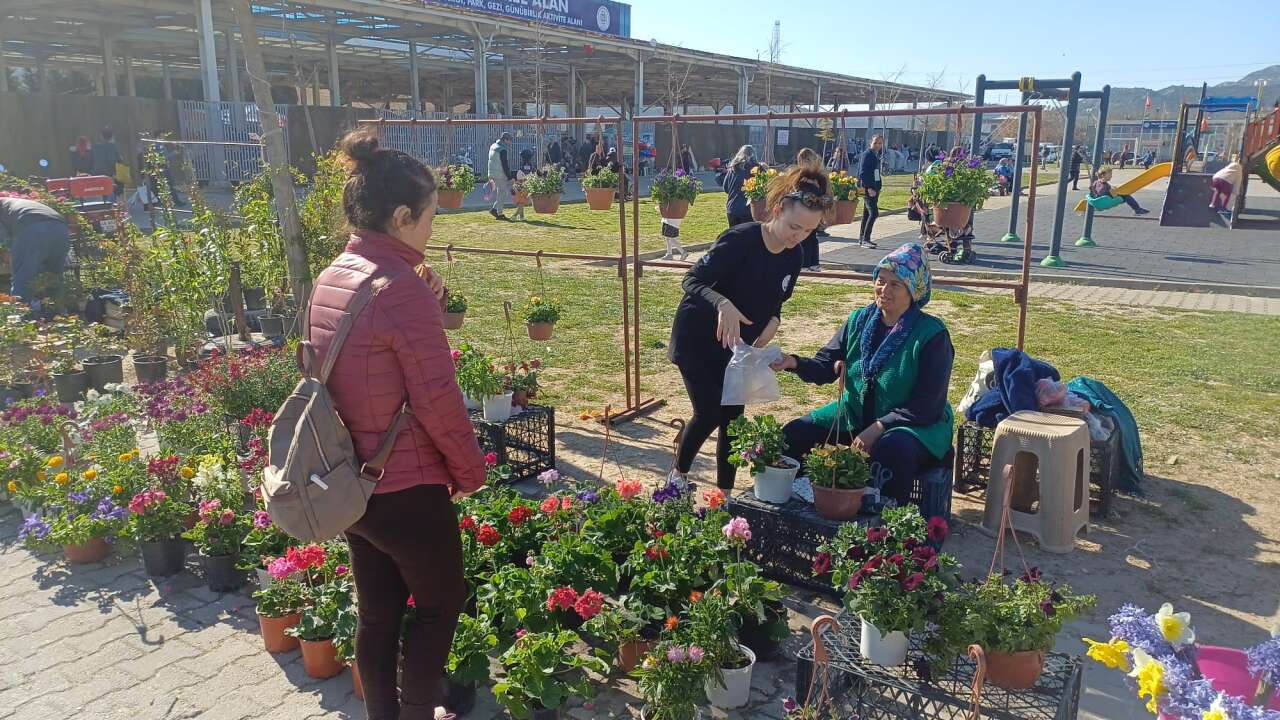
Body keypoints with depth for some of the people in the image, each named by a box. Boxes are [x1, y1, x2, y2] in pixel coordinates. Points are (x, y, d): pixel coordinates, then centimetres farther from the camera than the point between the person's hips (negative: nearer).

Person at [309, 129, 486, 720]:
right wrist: (471, 470, -7)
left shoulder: (330, 278, 3)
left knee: (376, 612, 22)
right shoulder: (402, 287, -24)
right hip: (406, 489, -8)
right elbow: (437, 400, -21)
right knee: (441, 603, 16)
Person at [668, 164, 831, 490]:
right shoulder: (740, 239, -25)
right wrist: (723, 304, -46)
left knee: (732, 417, 4)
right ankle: (679, 473, 19)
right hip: (698, 339, -6)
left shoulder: (793, 256, -4)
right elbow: (692, 280, -27)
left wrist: (773, 323, -12)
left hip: (737, 345, 6)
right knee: (709, 414, -8)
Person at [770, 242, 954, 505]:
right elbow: (824, 367, 0)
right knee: (793, 435, -9)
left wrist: (879, 427, -24)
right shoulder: (860, 320, 3)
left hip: (916, 424, -5)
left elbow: (928, 405, -15)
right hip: (854, 415, 5)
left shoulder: (932, 334, -13)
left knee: (892, 452, -38)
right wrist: (794, 362, -23)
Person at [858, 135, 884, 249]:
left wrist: (878, 187, 14)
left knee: (867, 214, 12)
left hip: (874, 188, 9)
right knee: (873, 213, -15)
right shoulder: (867, 154, -10)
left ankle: (862, 238, 18)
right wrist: (869, 188, -22)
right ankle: (865, 239, -15)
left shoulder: (876, 155, 17)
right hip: (868, 189, -9)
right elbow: (863, 173, -16)